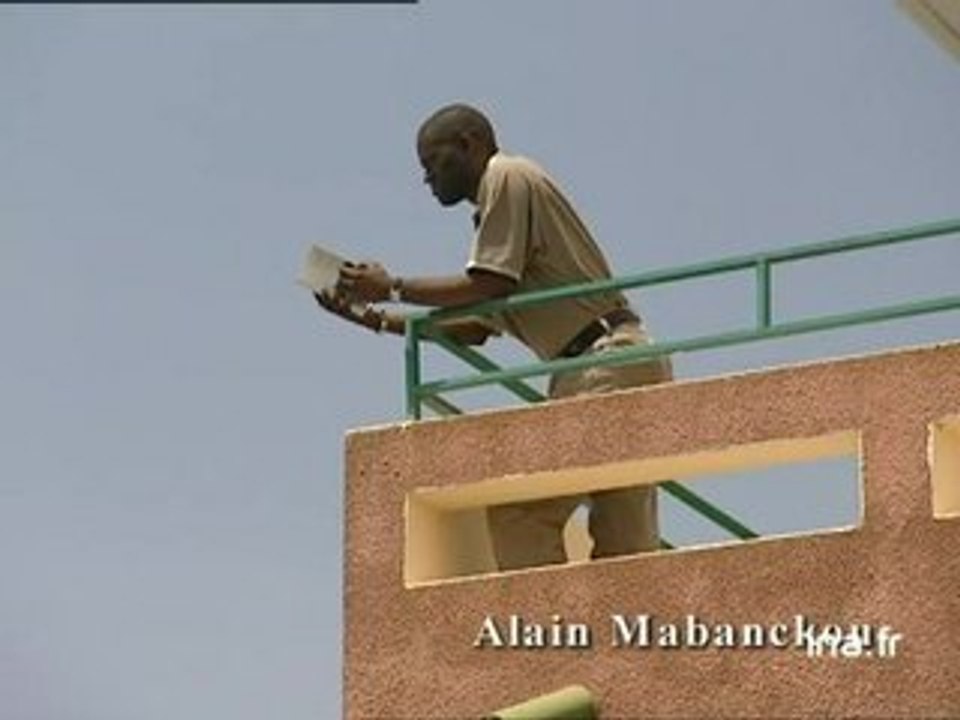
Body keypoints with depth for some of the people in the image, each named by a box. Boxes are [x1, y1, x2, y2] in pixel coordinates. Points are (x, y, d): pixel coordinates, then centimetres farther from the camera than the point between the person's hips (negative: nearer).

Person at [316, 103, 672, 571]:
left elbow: (489, 286, -13)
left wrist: (393, 287, -2)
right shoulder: (506, 187, 27)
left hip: (609, 363, -10)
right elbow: (476, 328, 24)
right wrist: (375, 318, 20)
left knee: (518, 510, -16)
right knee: (623, 547, 2)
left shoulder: (507, 176, 0)